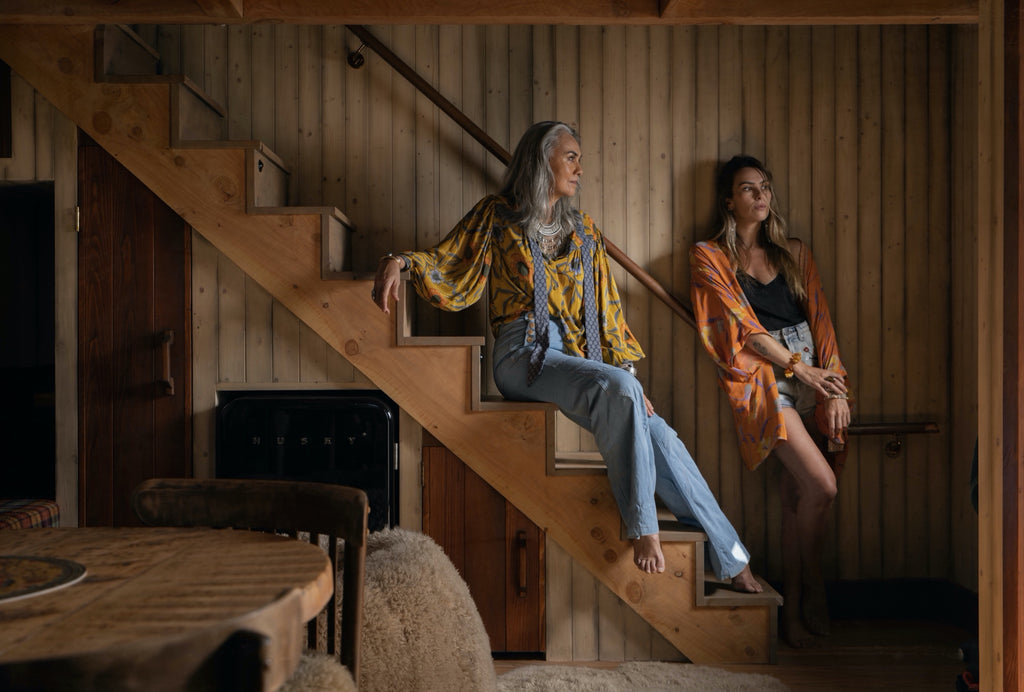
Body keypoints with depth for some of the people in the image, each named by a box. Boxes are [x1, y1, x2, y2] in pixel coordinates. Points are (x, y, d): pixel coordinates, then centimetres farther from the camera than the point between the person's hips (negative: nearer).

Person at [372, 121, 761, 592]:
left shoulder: (584, 231, 21)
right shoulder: (498, 216, 9)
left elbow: (606, 309, 18)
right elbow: (449, 271, 4)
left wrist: (627, 371, 6)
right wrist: (401, 262, -18)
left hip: (581, 355, 5)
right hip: (524, 355, -4)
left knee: (658, 436, -15)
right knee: (618, 388, -33)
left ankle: (731, 562, -8)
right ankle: (642, 530, -26)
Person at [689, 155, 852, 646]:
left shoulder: (794, 254, 16)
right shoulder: (709, 257, 3)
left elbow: (821, 322, 9)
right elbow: (744, 326, -4)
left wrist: (836, 389, -1)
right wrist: (799, 366, -8)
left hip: (810, 375, 4)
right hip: (759, 377, -4)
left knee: (795, 495, 0)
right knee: (822, 486, -16)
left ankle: (793, 608, 9)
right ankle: (813, 587, 5)